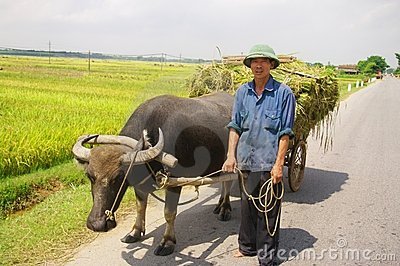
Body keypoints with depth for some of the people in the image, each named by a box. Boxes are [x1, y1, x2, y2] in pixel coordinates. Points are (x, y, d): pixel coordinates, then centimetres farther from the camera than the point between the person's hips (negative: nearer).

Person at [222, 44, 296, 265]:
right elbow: (235, 126, 9)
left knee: (268, 210, 5)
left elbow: (285, 133, -8)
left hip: (269, 162, -4)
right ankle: (247, 246, 37)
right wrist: (231, 155, 0)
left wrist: (279, 164, -12)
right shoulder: (242, 92, 5)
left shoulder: (283, 93, -7)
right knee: (247, 205, 18)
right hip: (246, 160, 5)